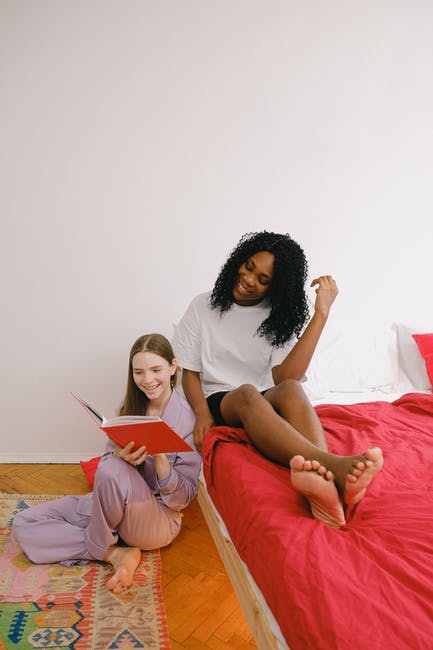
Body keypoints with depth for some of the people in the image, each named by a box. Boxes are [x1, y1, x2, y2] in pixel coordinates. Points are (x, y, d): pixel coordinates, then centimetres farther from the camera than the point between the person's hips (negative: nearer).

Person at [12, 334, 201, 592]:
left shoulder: (188, 419, -15)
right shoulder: (129, 406, 2)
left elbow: (182, 498, -13)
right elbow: (108, 457, 1)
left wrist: (159, 457, -31)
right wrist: (121, 456, -23)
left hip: (159, 518, -6)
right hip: (113, 505, 6)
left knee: (111, 471, -35)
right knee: (23, 524, -7)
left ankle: (98, 545, -8)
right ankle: (115, 554, -13)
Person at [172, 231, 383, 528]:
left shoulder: (279, 317, 4)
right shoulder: (204, 307, 5)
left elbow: (285, 377, -14)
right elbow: (189, 371, 4)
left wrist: (321, 313, -17)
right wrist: (202, 412, -17)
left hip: (267, 402, 1)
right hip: (220, 402, -1)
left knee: (290, 389, -34)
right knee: (247, 393, -36)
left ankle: (321, 476, -62)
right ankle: (333, 464, -61)